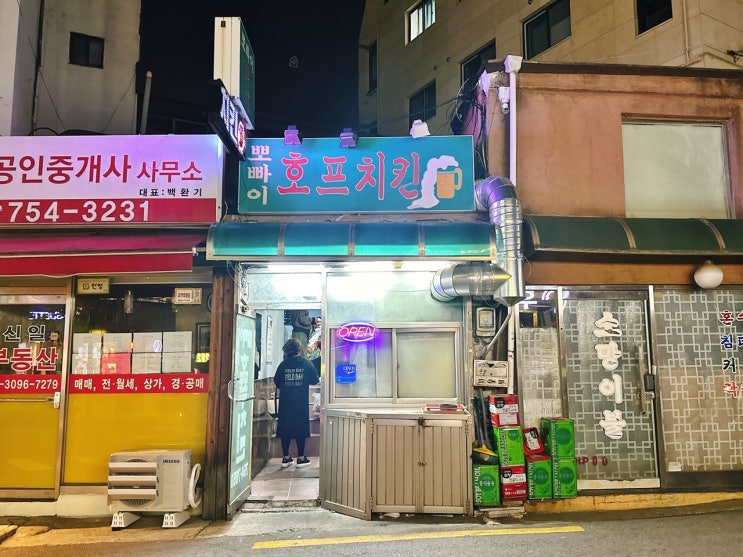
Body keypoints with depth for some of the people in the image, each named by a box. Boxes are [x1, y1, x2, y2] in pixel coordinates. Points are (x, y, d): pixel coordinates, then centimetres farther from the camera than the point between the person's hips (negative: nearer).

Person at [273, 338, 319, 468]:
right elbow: (315, 380, 0)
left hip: (285, 401, 2)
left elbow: (276, 382, 3)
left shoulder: (283, 364, -1)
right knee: (301, 428, 6)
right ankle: (301, 458, 10)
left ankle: (286, 457, 14)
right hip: (301, 402, -2)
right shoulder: (307, 363, -4)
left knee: (285, 427, 10)